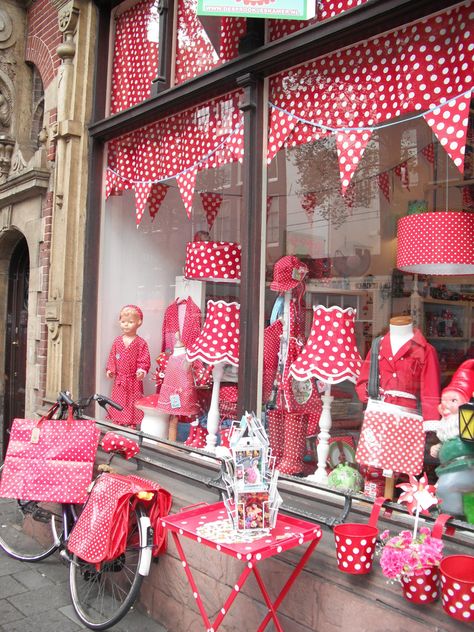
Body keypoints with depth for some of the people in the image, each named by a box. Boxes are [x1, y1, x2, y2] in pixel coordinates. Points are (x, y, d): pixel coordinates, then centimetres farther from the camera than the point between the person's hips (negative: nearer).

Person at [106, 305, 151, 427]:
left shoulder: (141, 343, -8)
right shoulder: (117, 341, 3)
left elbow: (144, 360, -10)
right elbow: (112, 357, 7)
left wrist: (141, 370, -24)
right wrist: (110, 369, -3)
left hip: (134, 380, -3)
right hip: (119, 379, 4)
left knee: (133, 403, 4)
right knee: (118, 401, 12)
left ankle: (132, 423, 13)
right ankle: (117, 421, 23)